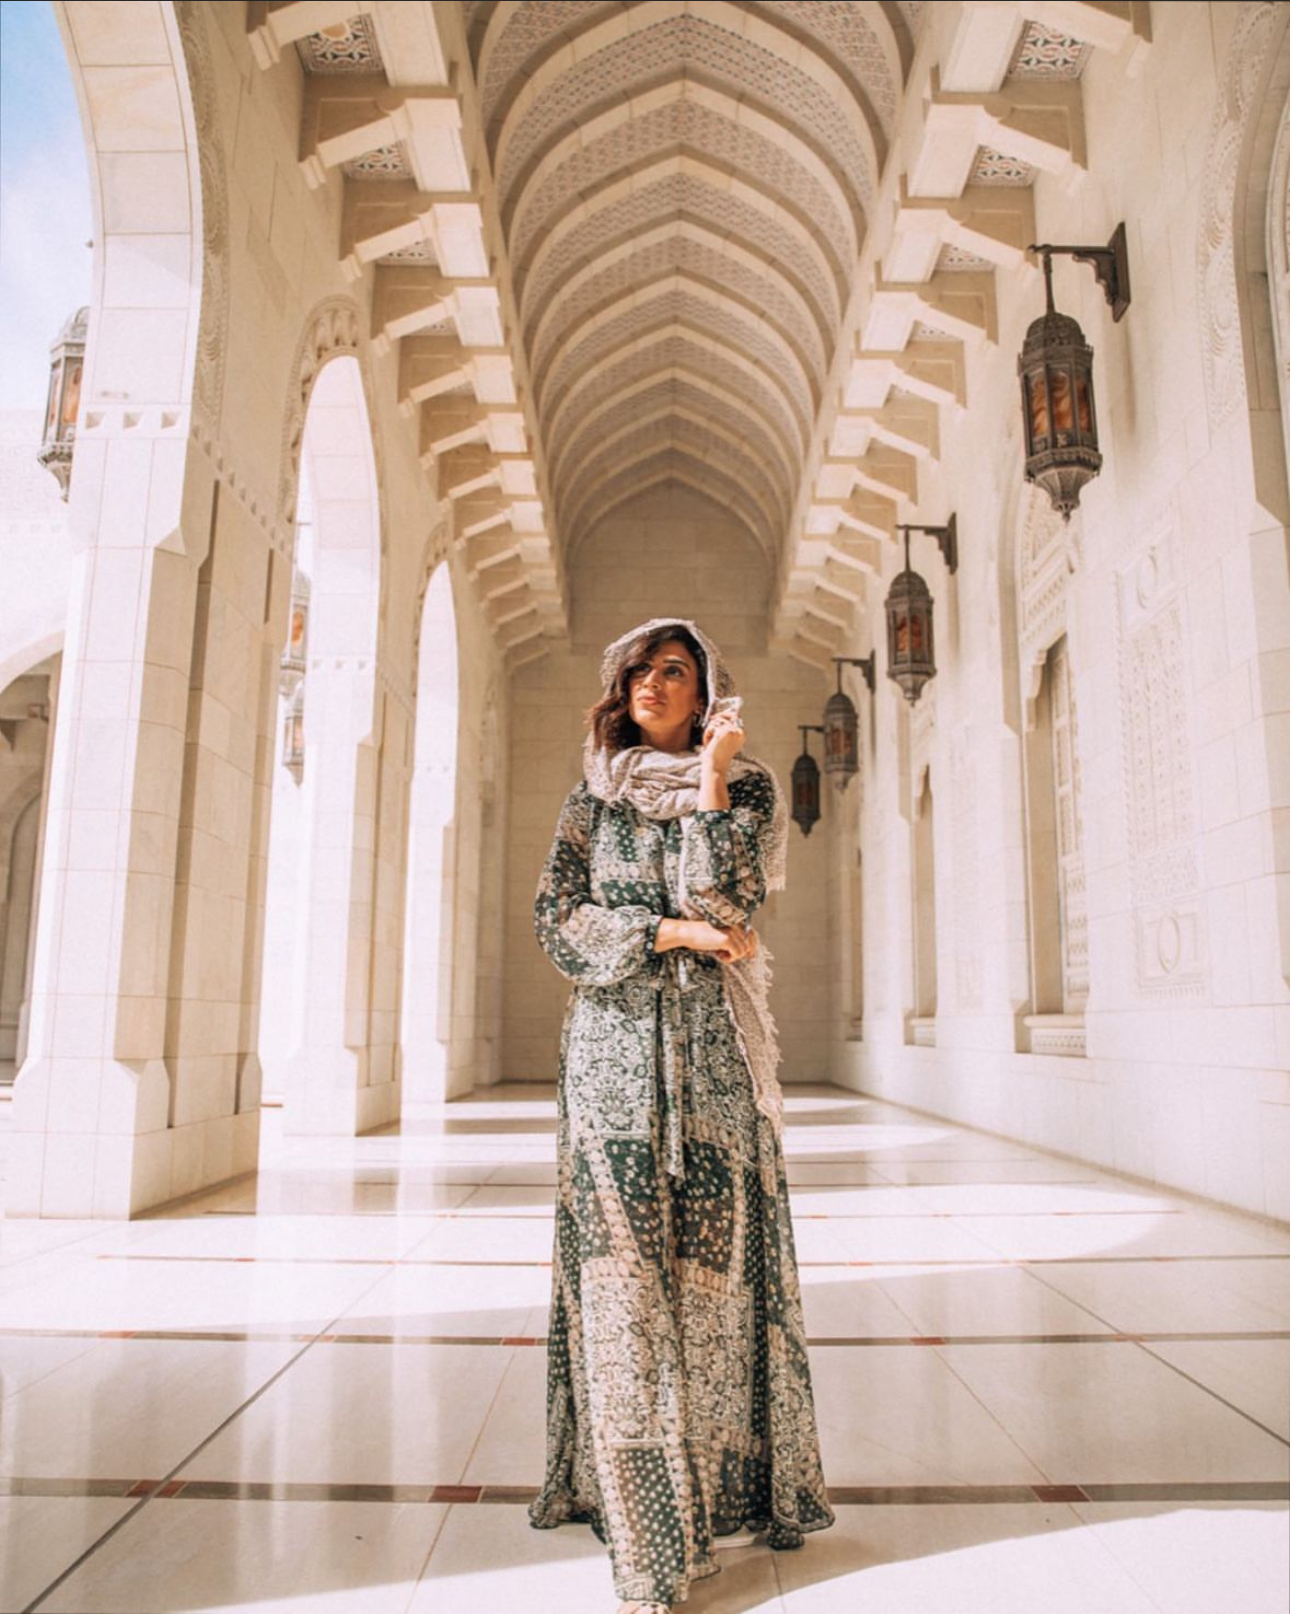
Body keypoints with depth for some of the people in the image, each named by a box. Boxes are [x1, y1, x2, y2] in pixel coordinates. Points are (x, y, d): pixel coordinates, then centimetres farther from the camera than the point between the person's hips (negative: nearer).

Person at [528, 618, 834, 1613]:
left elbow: (726, 904, -9)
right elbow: (557, 921, 1)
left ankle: (716, 1482, 18)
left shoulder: (747, 789, 7)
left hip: (710, 1049, -1)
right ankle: (644, 1514, 10)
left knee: (710, 1255, 1)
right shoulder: (593, 801, 12)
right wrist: (668, 933, -9)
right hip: (612, 1051, 1)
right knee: (621, 1260, -1)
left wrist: (710, 781, -10)